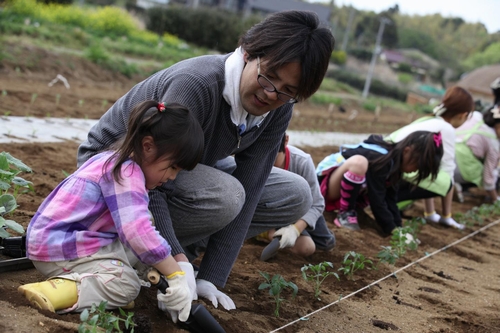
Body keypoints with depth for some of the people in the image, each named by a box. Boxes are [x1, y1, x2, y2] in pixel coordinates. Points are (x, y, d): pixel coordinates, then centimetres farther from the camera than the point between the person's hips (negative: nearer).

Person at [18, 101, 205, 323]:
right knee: (126, 285, -21)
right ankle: (56, 291, -33)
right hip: (60, 248, -10)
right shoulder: (127, 173, -20)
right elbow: (138, 232, -30)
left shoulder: (118, 160, 12)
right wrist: (177, 276, -27)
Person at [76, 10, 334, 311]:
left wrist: (211, 279, -22)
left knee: (296, 196, -3)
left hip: (185, 171, 7)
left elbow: (248, 192, -18)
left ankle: (178, 238, 2)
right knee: (224, 197, -35)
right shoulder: (196, 84, -35)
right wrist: (176, 259, -43)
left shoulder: (279, 109, -15)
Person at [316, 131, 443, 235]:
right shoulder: (380, 160, -28)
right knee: (358, 162, -36)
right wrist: (393, 230, -21)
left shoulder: (395, 161, -2)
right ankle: (345, 213, -19)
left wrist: (398, 227, -11)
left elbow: (390, 199, -2)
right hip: (327, 183, -8)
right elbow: (377, 201, -27)